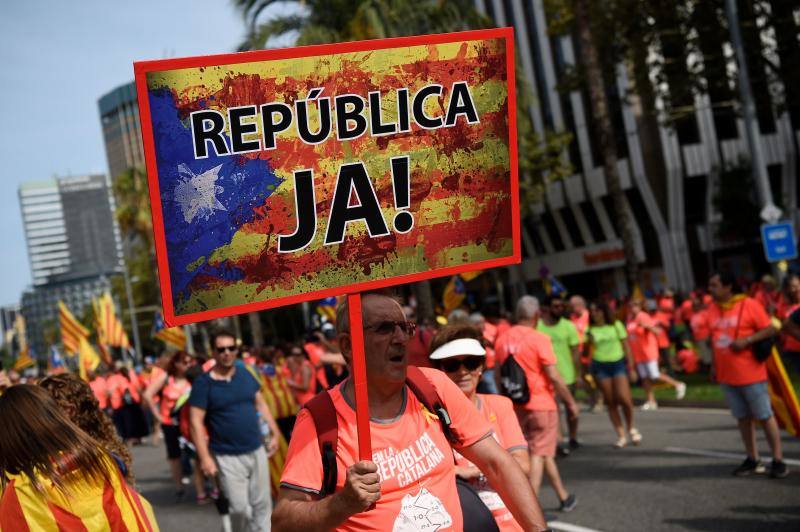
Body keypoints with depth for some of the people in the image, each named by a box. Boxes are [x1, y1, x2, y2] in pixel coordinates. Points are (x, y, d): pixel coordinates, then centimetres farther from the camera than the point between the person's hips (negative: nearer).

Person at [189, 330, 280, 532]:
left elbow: (260, 404, 15)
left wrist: (274, 432, 9)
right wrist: (205, 458, -16)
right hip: (228, 457, -5)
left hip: (256, 451, 5)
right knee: (240, 509, -7)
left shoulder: (245, 374, 5)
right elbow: (196, 422, -11)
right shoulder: (203, 383, -9)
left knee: (262, 504, 9)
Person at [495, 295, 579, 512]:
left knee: (545, 452, 19)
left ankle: (564, 497, 30)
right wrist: (571, 402, -4)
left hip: (515, 405, 6)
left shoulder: (502, 339, 3)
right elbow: (554, 376, -15)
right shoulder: (539, 339, -15)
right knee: (538, 454, 0)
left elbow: (498, 375, 9)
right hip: (541, 404, -6)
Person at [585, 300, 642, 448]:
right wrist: (589, 342, -15)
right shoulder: (591, 330, 5)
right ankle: (621, 435, 8)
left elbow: (626, 347, 6)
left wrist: (631, 367, 3)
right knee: (610, 402, 0)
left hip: (618, 363, -1)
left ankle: (631, 428, 13)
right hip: (600, 365, 1)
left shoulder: (616, 325, 3)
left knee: (624, 398, -13)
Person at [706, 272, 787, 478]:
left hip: (751, 374, -6)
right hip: (727, 376, 6)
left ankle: (778, 461, 8)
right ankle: (753, 460, 20)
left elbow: (770, 330, -10)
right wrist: (714, 365, 14)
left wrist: (746, 340, -22)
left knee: (765, 416, 1)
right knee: (743, 417, 11)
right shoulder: (712, 309, 8)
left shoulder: (749, 305, -11)